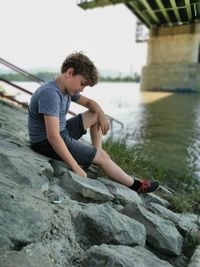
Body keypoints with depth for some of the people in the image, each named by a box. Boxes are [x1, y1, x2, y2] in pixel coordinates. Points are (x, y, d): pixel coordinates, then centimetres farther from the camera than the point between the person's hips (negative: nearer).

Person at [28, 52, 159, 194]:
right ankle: (135, 185, 8)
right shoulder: (50, 93, -27)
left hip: (61, 133, 10)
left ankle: (96, 157, 12)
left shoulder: (67, 89, 2)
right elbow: (52, 136, -34)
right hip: (47, 143, -10)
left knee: (95, 114, 14)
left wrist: (101, 115, -5)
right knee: (102, 156, -11)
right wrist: (76, 168, -31)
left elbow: (89, 102, 17)